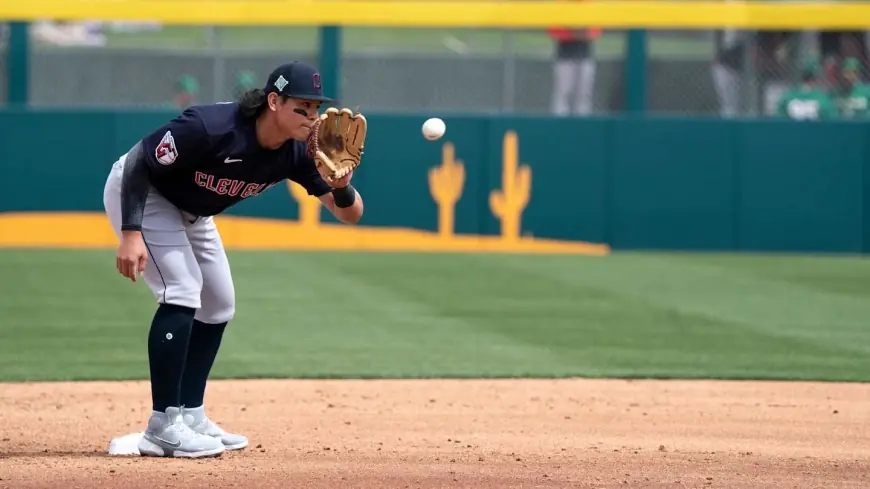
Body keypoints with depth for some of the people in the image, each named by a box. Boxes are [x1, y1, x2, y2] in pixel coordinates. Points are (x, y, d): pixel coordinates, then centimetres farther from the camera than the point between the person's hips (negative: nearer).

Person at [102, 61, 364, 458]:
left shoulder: (297, 153, -16)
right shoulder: (209, 128, -36)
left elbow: (350, 214, -14)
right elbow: (137, 163, -29)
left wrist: (341, 185, -37)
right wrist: (131, 233, -35)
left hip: (191, 213, 8)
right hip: (138, 192, -8)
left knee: (218, 305, 7)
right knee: (182, 291, -20)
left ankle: (190, 416, 18)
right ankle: (163, 427, -17)